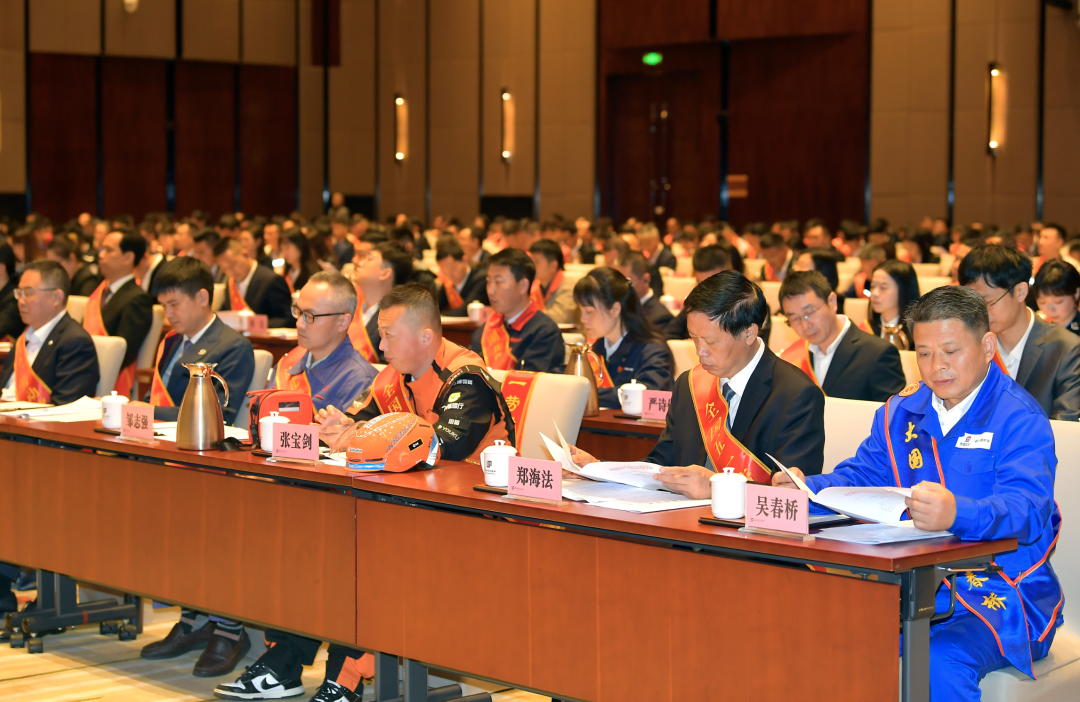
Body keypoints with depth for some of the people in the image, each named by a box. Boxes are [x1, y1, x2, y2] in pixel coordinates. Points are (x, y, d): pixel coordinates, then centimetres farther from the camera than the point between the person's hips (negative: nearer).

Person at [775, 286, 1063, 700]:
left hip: (998, 593, -5)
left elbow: (1027, 510, -22)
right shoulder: (901, 412, 14)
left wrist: (957, 514, -45)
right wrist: (806, 489, -5)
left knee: (941, 663, -35)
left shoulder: (1019, 418, -8)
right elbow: (862, 476, 18)